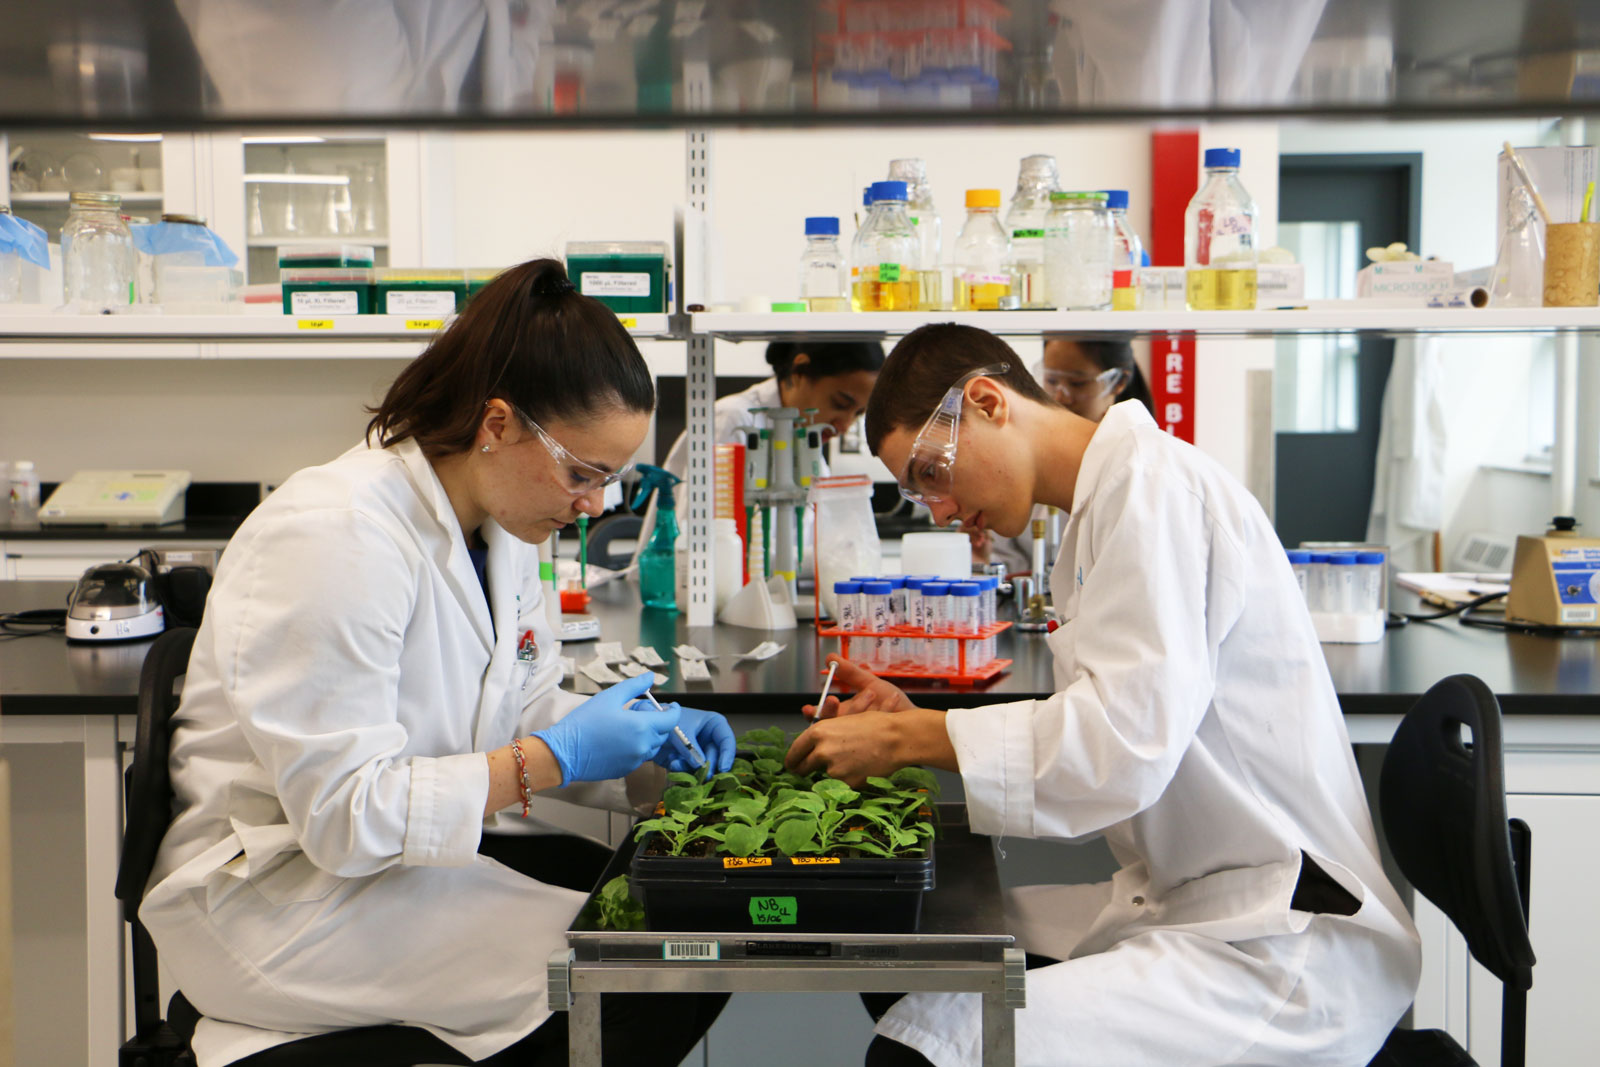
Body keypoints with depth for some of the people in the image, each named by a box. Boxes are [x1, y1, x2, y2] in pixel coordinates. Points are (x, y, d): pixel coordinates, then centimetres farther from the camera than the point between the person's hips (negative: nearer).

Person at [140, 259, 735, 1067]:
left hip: (412, 850, 9)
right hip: (277, 895, -9)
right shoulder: (336, 537, -24)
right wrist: (556, 756, -24)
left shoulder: (498, 523, 3)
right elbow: (344, 815, -25)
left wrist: (644, 741, -5)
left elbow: (520, 712, 14)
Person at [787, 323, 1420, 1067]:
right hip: (1186, 908, 10)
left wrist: (908, 740, -15)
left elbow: (1129, 738, -24)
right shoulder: (1106, 503, 17)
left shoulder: (1150, 480, -12)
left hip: (1282, 950, -10)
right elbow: (1083, 753, 17)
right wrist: (918, 729, 9)